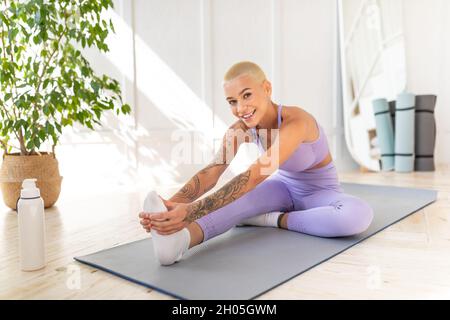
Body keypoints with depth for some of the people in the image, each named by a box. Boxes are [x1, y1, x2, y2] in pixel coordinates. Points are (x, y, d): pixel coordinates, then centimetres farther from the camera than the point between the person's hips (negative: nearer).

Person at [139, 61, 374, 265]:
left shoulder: (295, 121, -35)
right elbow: (210, 172, -26)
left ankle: (273, 219, -26)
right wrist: (173, 205, -46)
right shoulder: (240, 129, -15)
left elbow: (254, 176, -46)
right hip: (284, 187, 4)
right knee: (242, 197, -30)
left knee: (360, 215, -37)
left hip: (320, 192, -3)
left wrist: (192, 211, -55)